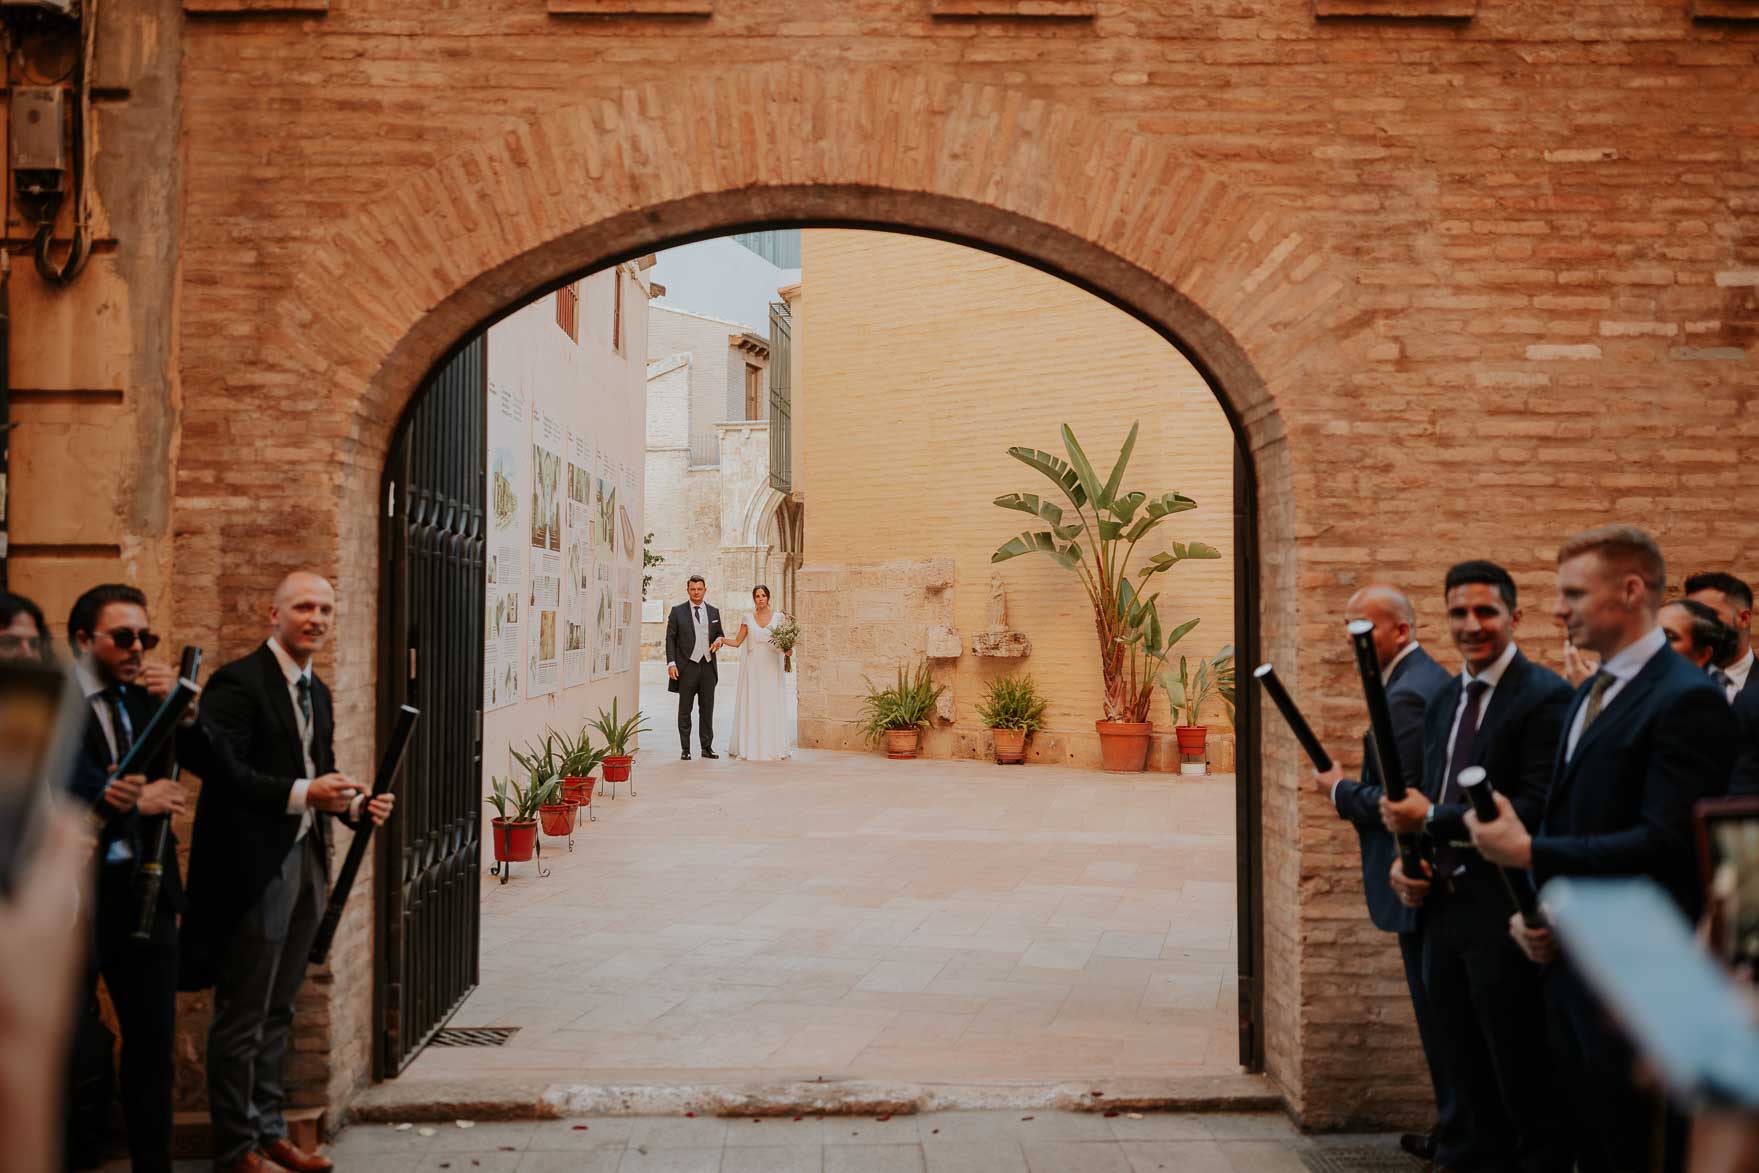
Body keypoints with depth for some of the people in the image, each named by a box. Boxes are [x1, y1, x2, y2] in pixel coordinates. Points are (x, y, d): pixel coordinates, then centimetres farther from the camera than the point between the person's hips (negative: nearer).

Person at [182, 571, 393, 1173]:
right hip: (252, 869, -8)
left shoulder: (317, 692, 15)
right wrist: (303, 793, -30)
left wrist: (356, 806, 1)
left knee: (278, 1011, 17)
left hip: (303, 863, 8)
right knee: (243, 1016, 2)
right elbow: (223, 773, -22)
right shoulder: (236, 683, -12)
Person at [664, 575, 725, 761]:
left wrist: (720, 639, -6)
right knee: (685, 710, 3)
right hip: (687, 667, -3)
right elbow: (670, 638, 0)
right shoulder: (678, 611, 1)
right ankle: (685, 749, 8)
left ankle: (707, 747, 14)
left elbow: (720, 633, 19)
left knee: (707, 709, 7)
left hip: (708, 666, 3)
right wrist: (671, 663, -9)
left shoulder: (714, 611, 10)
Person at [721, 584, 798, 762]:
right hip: (753, 666, 1)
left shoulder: (779, 617, 5)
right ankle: (751, 748, 4)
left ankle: (773, 748, 5)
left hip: (772, 667, -1)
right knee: (752, 708, 0)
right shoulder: (748, 619, 8)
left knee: (773, 707, -1)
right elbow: (737, 642, 8)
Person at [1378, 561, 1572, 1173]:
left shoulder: (1545, 697, -12)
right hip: (1446, 909, 8)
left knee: (1524, 1078, 3)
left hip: (1507, 915, -8)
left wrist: (1432, 819, -20)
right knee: (1465, 1076, 18)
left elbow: (1539, 810, -20)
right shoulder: (1444, 701, 14)